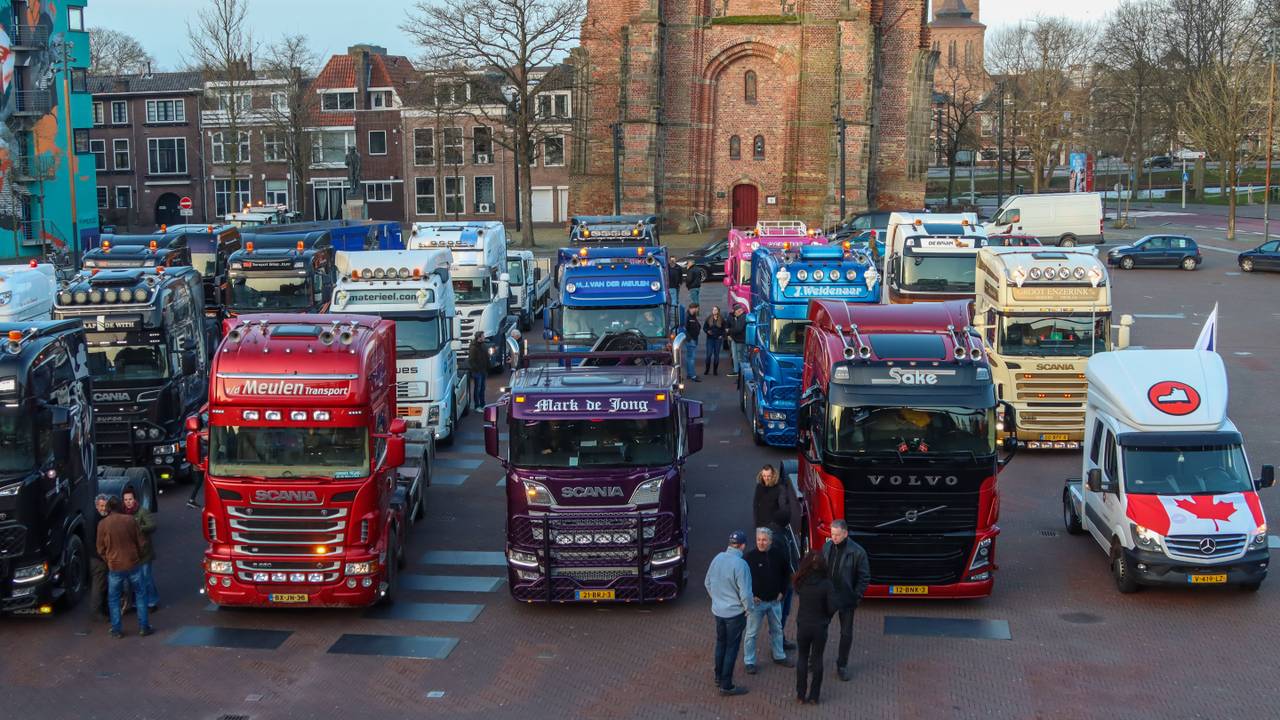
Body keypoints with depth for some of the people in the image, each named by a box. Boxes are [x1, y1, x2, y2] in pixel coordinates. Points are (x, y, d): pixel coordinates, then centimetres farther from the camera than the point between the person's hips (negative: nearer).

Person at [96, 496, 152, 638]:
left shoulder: (103, 524, -6)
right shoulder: (129, 520, -4)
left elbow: (101, 548, 1)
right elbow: (140, 542, 2)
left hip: (115, 566, -1)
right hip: (133, 563, 1)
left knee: (113, 599, 14)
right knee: (140, 594, 13)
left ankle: (117, 630, 13)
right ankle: (143, 627, 13)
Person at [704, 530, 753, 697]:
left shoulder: (717, 558, -5)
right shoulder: (740, 564, -26)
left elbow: (708, 583, 7)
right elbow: (745, 592, -24)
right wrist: (748, 608, -6)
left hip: (718, 610, 7)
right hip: (735, 613, -6)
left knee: (720, 643, 23)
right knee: (731, 648, 6)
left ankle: (719, 678, 36)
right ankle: (726, 686, 13)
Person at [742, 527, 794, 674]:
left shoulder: (778, 553, -4)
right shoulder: (751, 556, -15)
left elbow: (786, 572, 12)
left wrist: (782, 591, 7)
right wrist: (751, 596, -11)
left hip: (775, 600, 4)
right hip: (756, 601, -4)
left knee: (777, 630, 19)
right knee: (751, 633, 2)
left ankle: (779, 656, 36)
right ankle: (749, 662, 13)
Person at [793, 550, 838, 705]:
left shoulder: (800, 582, -12)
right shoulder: (826, 584, -18)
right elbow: (832, 607, -17)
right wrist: (826, 618, 2)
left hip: (803, 626, 2)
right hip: (820, 627, -2)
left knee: (802, 658, 17)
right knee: (817, 660, 12)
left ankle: (801, 694, 22)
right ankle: (814, 696, 18)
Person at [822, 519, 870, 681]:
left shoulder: (857, 552, -17)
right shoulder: (827, 547, -5)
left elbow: (865, 577, -10)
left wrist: (856, 597, -13)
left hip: (846, 600, -3)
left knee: (846, 634, 10)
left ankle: (842, 665, 26)